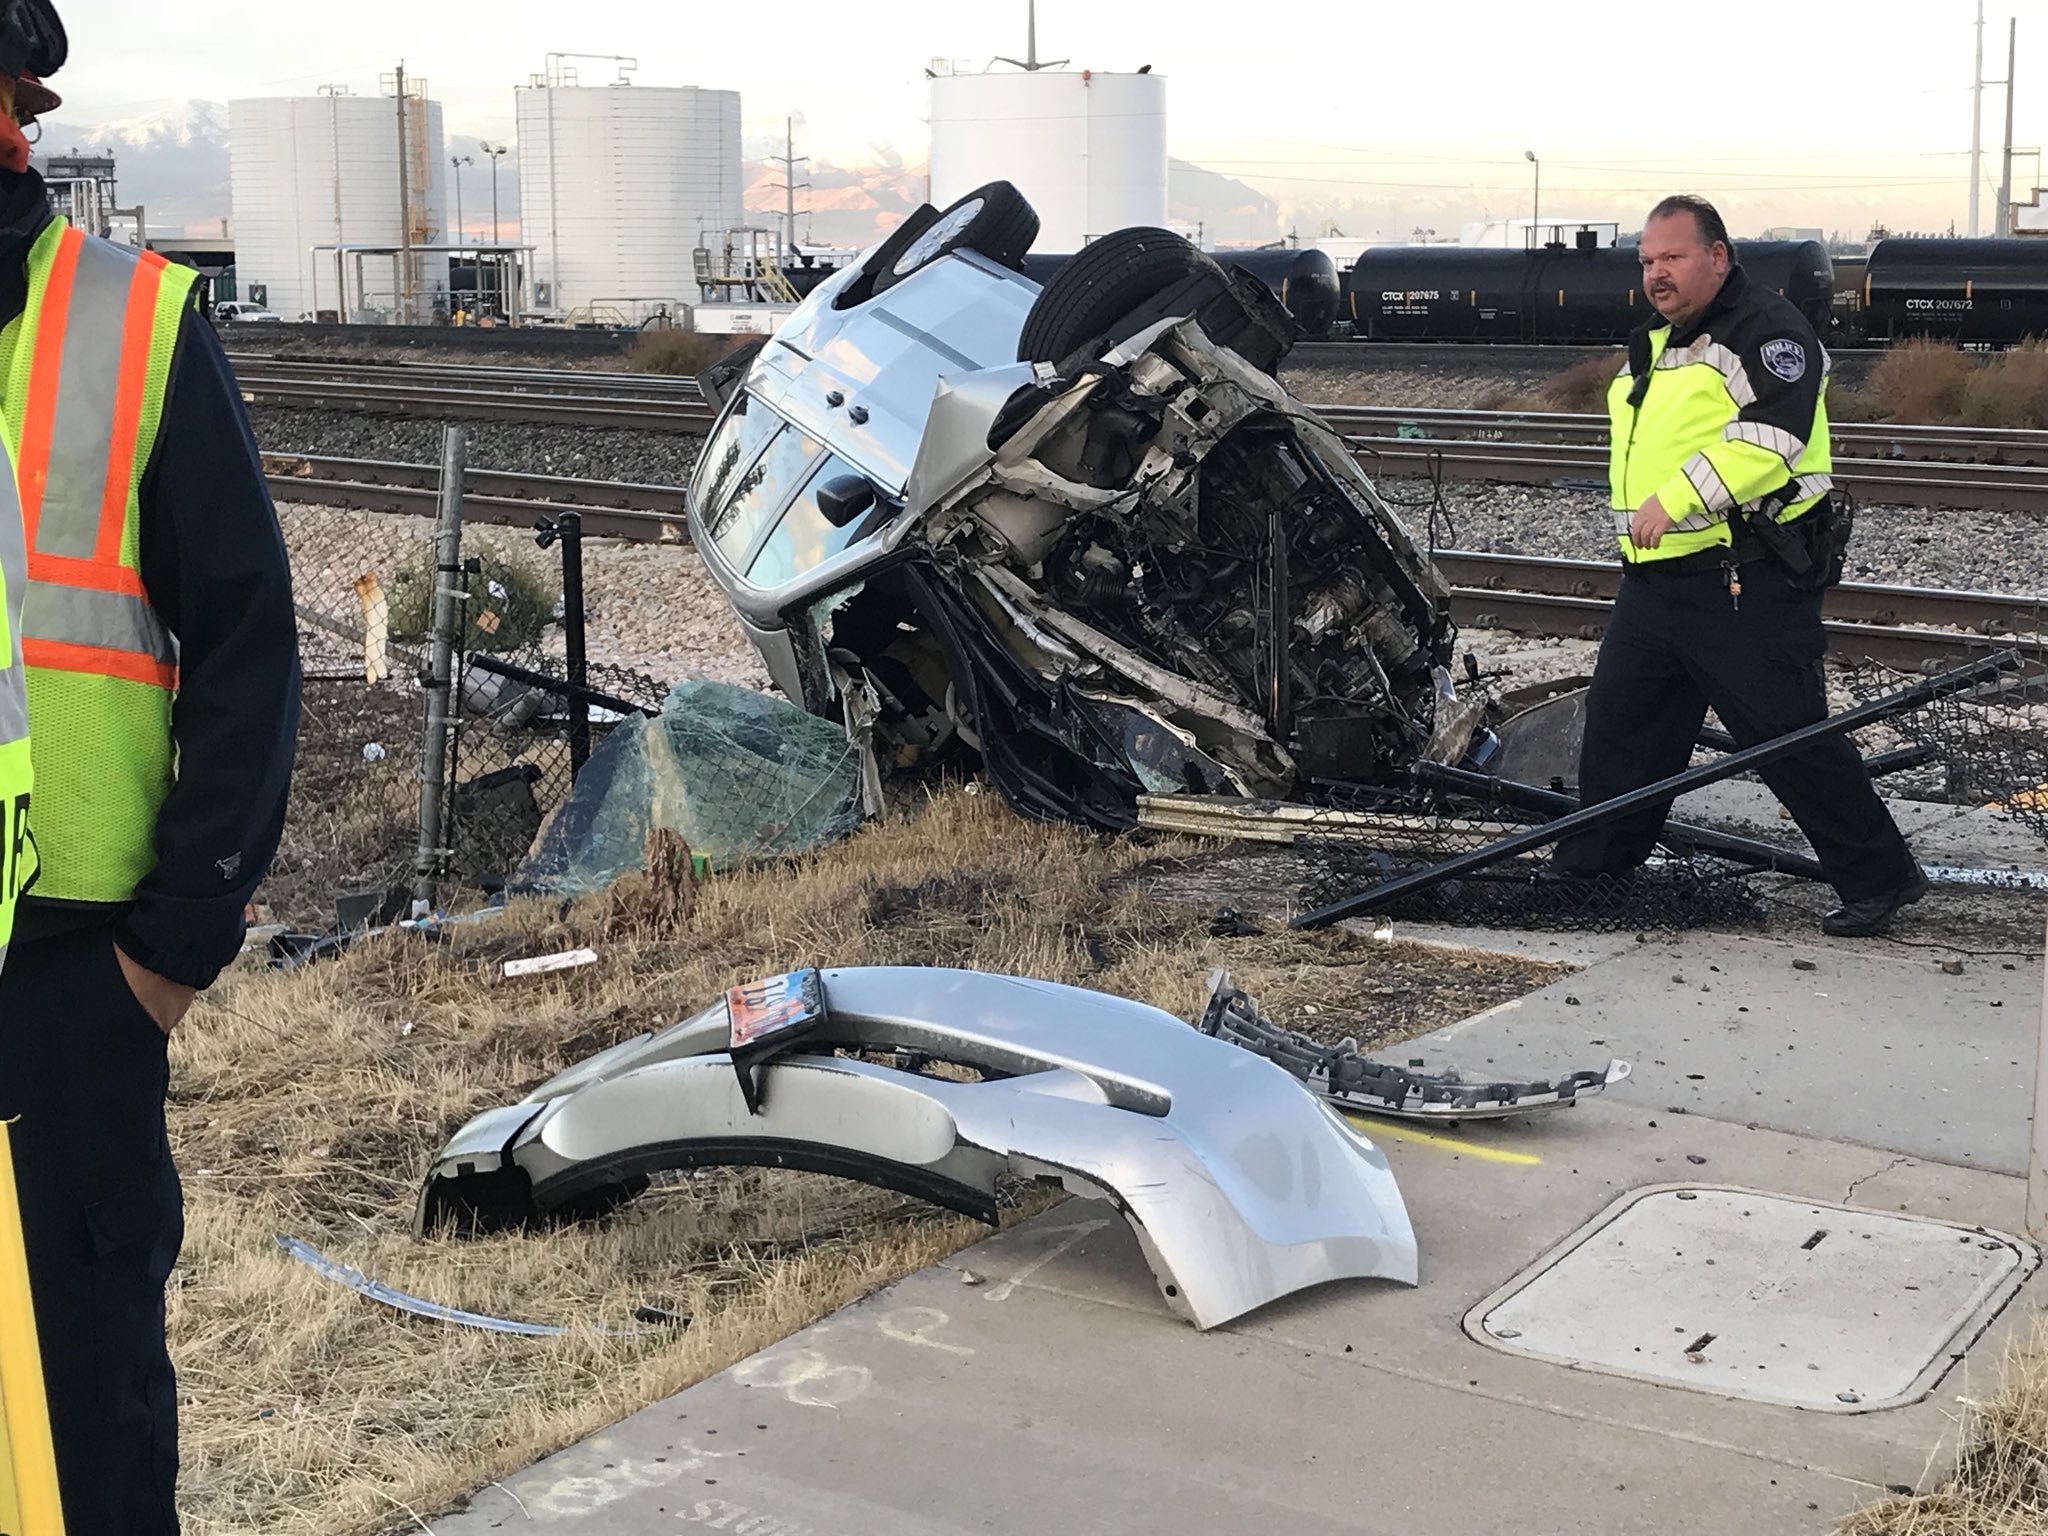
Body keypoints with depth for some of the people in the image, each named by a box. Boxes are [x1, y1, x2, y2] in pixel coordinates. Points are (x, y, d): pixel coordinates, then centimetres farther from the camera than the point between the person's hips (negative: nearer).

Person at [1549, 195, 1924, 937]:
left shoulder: (1766, 331, -11)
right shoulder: (1652, 347, 19)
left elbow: (1768, 437, -26)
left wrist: (1674, 500, -30)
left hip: (1747, 586, -9)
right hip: (1655, 582, 9)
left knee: (1790, 736, -6)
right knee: (1619, 724, 13)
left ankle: (1879, 876, 7)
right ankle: (1587, 870, 25)